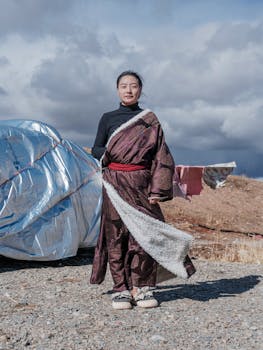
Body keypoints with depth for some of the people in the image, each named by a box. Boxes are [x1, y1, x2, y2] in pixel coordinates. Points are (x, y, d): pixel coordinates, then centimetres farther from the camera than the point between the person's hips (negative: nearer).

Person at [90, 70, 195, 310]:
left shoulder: (150, 120, 10)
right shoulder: (108, 118, 11)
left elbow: (160, 156, 6)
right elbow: (96, 150, 12)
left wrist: (157, 189, -4)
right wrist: (107, 153, -13)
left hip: (141, 183, 0)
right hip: (115, 183, 0)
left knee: (143, 235, -4)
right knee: (116, 235, -1)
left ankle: (143, 288, 7)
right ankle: (121, 289, 6)